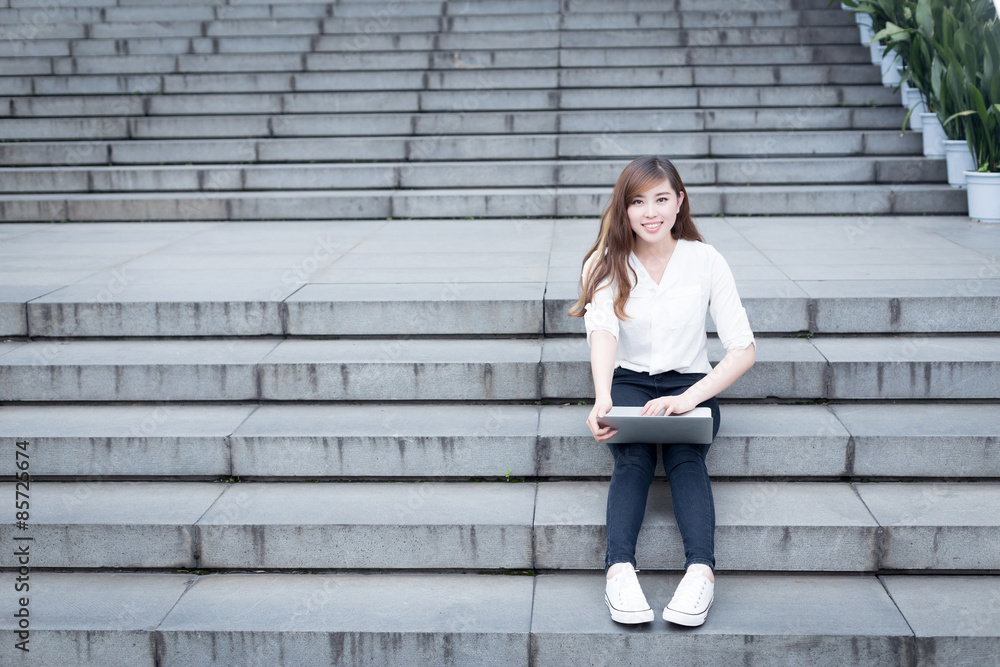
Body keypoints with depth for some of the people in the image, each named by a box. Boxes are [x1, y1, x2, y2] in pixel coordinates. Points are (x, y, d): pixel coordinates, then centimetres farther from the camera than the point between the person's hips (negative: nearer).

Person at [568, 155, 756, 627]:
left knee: (686, 458, -31)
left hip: (691, 384, 0)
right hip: (628, 383, 0)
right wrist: (602, 400, -41)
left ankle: (701, 570, -47)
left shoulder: (705, 261, -3)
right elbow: (602, 331, -21)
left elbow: (744, 349, -10)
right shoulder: (606, 264, -1)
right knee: (632, 459, -30)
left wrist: (690, 397, -28)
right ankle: (620, 571, -47)